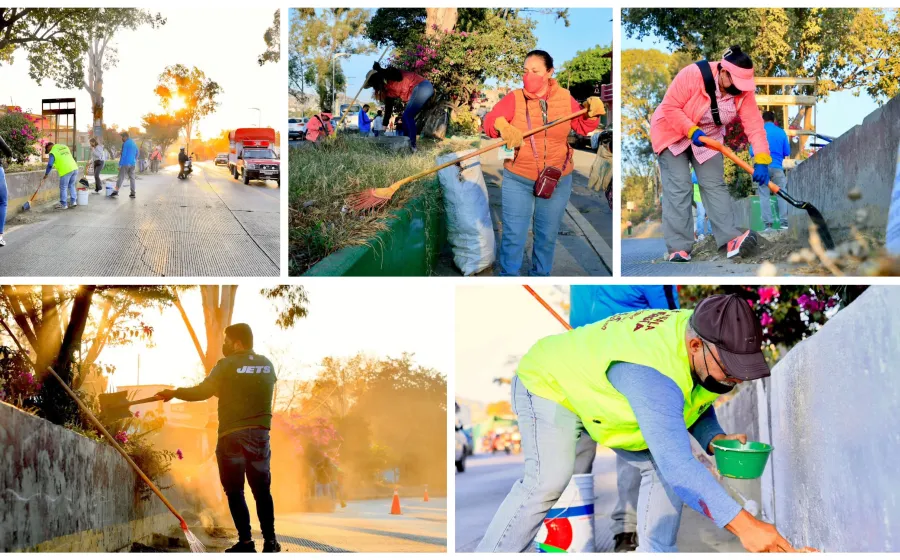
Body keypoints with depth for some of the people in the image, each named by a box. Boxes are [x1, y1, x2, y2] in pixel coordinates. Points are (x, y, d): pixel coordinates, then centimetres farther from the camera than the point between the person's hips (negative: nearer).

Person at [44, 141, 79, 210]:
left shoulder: (52, 152, -2)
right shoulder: (64, 146, 18)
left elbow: (50, 165, -6)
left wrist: (46, 174, 5)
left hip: (66, 170, -7)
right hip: (74, 168, 7)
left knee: (63, 188, 4)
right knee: (71, 185, 19)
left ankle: (63, 204, 9)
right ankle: (73, 201, 18)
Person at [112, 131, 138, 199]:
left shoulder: (125, 144, -10)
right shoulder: (134, 143, 13)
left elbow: (123, 155, -14)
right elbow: (137, 154, 20)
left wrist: (120, 165, -12)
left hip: (125, 163, -7)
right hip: (132, 164, 7)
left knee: (121, 177, -8)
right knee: (132, 178, 10)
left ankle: (116, 191, -16)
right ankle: (133, 193, 7)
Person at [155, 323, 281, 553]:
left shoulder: (227, 365, -7)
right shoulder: (267, 365, 9)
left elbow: (202, 391, -9)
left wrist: (174, 393, 3)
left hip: (231, 435, -4)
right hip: (260, 433, 4)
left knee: (234, 490, 2)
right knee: (262, 489, 10)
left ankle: (245, 541, -3)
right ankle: (270, 540, 7)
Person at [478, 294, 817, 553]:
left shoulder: (708, 339, -17)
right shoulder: (652, 373, -44)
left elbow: (697, 406, 3)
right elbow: (678, 464, -51)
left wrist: (714, 438, -20)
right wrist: (742, 524, -56)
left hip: (600, 392, 8)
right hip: (549, 384, -8)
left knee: (661, 467, -4)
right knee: (549, 480, -26)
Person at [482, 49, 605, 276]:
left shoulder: (564, 98, -3)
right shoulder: (514, 99, -9)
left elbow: (583, 127, 2)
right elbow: (489, 121, -19)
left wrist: (592, 113, -18)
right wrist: (502, 126, -41)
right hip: (518, 180, -2)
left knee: (547, 234, 15)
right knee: (513, 235, -1)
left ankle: (541, 275, 33)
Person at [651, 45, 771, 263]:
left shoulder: (744, 91, -18)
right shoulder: (693, 75, -32)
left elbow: (754, 124, -22)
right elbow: (670, 108, -26)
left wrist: (761, 160, -32)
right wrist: (692, 131, -35)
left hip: (708, 138, 4)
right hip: (672, 134, -4)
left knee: (715, 185, -4)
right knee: (678, 188, -11)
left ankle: (731, 239, -10)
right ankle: (678, 248, -12)